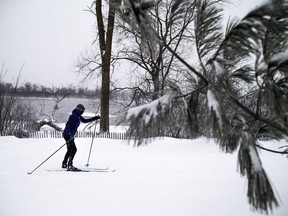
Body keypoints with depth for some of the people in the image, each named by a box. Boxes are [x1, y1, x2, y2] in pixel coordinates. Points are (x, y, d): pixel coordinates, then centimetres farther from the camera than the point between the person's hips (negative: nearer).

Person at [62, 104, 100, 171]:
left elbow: (84, 120, 25)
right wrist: (70, 133, -34)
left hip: (70, 135, 10)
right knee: (73, 150, -14)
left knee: (70, 150, 19)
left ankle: (64, 164, 31)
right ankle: (70, 166, -15)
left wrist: (94, 118, 21)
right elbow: (67, 124, -24)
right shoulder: (73, 116, -17)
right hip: (68, 135, -10)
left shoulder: (78, 116, 11)